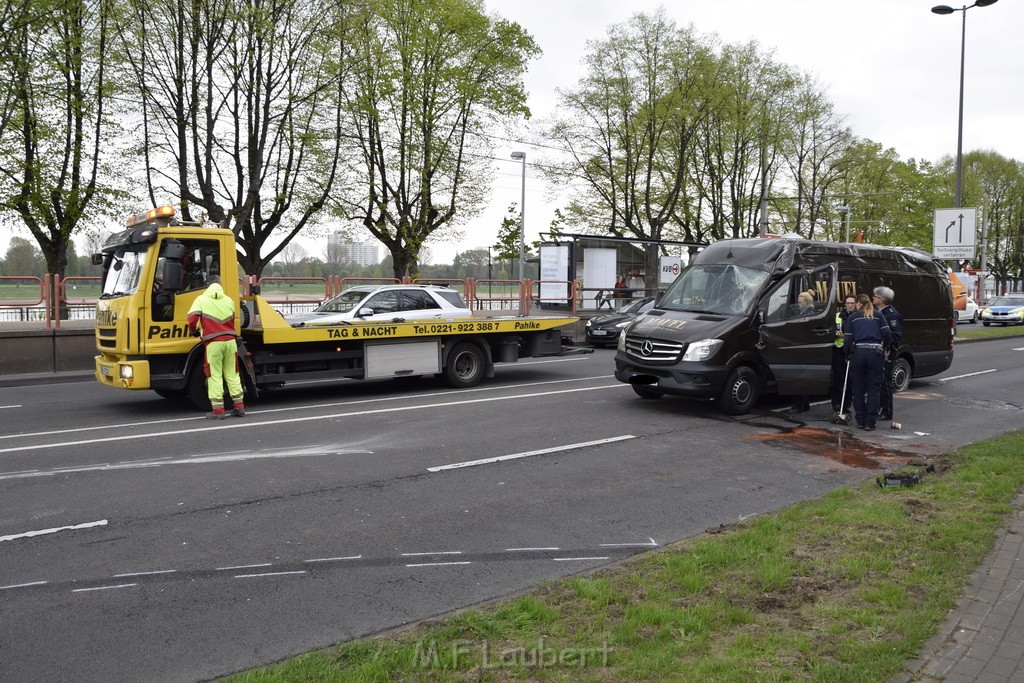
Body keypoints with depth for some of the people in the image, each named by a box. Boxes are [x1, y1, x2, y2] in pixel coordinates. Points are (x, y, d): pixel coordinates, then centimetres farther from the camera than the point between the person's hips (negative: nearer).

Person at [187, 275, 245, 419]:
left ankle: (218, 410, 1)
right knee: (232, 374, 13)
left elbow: (192, 319, -10)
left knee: (215, 376, 2)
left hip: (213, 343, -3)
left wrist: (193, 331, 10)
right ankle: (239, 406, 14)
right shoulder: (229, 300, 10)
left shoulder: (201, 300, 0)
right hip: (230, 341, 3)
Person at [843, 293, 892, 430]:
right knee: (873, 388, 5)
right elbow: (887, 333, 0)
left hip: (858, 353, 0)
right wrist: (885, 347, 18)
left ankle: (861, 421, 13)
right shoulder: (878, 315, 10)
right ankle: (870, 422, 2)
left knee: (858, 389, 9)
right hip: (875, 353, 0)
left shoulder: (852, 317, 9)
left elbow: (848, 339, 3)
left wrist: (847, 355, 15)